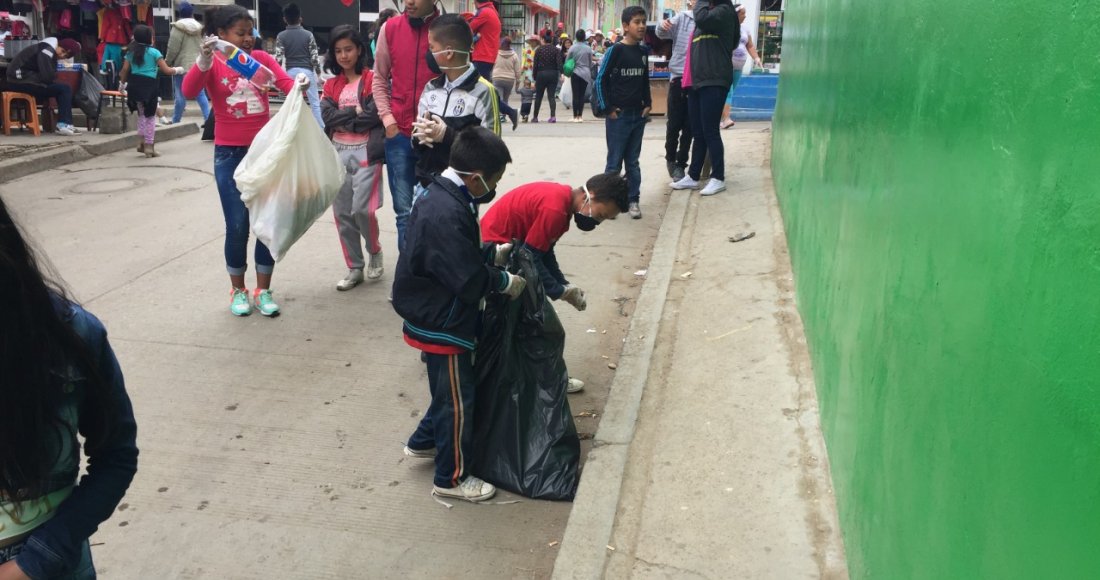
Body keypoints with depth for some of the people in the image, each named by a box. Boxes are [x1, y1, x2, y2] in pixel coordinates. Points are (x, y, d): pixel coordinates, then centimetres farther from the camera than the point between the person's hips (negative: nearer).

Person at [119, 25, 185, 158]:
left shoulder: (131, 52, 10)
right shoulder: (154, 52, -4)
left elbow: (125, 70, 7)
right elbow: (166, 70, -7)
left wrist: (122, 84, 21)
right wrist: (178, 70, 12)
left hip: (135, 86, 5)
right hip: (149, 86, -5)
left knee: (141, 114, 23)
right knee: (150, 117, 4)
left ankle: (141, 143, 21)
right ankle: (148, 148, 5)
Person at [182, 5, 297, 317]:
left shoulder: (262, 58, 4)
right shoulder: (213, 64, -4)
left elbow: (286, 84, -10)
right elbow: (188, 92, -20)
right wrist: (203, 61, -36)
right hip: (229, 154, -2)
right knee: (237, 225, 0)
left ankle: (263, 290, 19)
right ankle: (238, 291, 18)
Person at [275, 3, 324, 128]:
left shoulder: (281, 36, -2)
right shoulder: (308, 34, -3)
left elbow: (278, 58, -5)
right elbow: (314, 56, -3)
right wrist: (318, 70, 10)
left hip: (291, 71, 1)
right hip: (307, 70, -1)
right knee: (315, 102, 4)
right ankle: (321, 128, 2)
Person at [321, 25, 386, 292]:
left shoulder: (372, 79, -1)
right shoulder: (331, 84, 13)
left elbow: (373, 116, -13)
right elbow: (327, 117, -1)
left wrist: (342, 118, -5)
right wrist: (355, 112, -9)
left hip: (365, 152, -5)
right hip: (338, 153, 5)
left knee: (362, 209, -14)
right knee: (342, 213, 4)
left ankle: (375, 252, 15)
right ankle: (355, 268, 16)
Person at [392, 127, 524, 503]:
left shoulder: (441, 193, 2)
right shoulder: (447, 215, -31)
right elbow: (470, 279, -27)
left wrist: (491, 254, 4)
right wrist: (505, 281, -12)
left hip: (436, 315, 10)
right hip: (441, 323, -10)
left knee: (449, 390, 25)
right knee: (456, 400, 6)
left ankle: (423, 442, 44)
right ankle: (451, 478, 23)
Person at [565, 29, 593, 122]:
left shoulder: (572, 48, -4)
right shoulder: (588, 49, -2)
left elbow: (567, 61, 1)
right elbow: (590, 62, 7)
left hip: (575, 73, -1)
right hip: (585, 73, 1)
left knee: (575, 95, 3)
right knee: (582, 95, 5)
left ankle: (575, 116, 2)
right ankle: (580, 116, 4)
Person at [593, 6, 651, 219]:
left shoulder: (643, 52, 8)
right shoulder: (616, 50, -9)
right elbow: (601, 80, -9)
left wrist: (647, 104, 8)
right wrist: (607, 109, -12)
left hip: (638, 115, 5)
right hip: (618, 115, -5)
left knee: (633, 161, 10)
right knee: (614, 162, 1)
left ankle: (633, 200, 17)